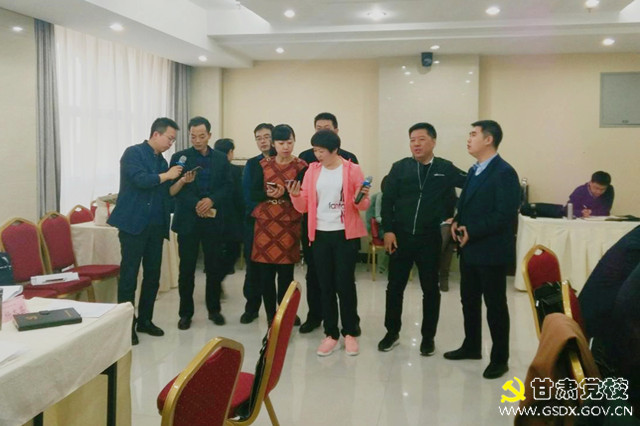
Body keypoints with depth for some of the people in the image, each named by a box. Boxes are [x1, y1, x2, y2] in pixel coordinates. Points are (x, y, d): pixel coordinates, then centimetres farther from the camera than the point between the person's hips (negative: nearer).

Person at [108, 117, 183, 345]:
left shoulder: (162, 161, 16)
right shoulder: (133, 153, -5)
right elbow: (139, 179, -20)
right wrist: (166, 175, -11)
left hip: (156, 226, 7)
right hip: (133, 224, -7)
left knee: (153, 275, 9)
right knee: (129, 275, -2)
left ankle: (145, 320, 21)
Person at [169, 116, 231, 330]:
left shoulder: (221, 158, 9)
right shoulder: (179, 157, 4)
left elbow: (227, 187, 4)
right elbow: (174, 189, -2)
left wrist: (211, 200, -12)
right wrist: (196, 204, -15)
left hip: (213, 220, 2)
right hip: (188, 220, -1)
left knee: (214, 267, 6)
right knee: (186, 268, 2)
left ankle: (214, 309, 21)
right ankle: (185, 313, 13)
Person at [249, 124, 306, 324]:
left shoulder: (301, 167, 0)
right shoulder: (262, 165, 7)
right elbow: (254, 194, 1)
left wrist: (284, 193, -23)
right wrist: (269, 194, -19)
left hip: (289, 225, -2)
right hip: (265, 223, 2)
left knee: (286, 272, 1)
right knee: (265, 272, 2)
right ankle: (270, 315, 14)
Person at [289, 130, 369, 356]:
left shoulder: (352, 170, -3)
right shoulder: (312, 170, 6)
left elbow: (362, 205, -1)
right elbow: (304, 206, 4)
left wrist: (361, 199, -23)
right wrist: (295, 195, -15)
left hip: (345, 234, -3)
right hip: (320, 234, 3)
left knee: (345, 284, 1)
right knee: (325, 286, 7)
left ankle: (350, 333, 17)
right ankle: (331, 334, 17)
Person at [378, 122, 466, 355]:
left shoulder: (445, 169, -1)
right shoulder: (400, 167, 0)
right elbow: (387, 200, -1)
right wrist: (388, 230, -8)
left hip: (429, 239, 0)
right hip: (400, 236, 1)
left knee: (430, 289, 8)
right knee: (395, 286, 9)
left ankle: (428, 336, 23)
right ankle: (392, 332, 25)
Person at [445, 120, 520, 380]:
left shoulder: (503, 172, -16)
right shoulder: (474, 171, 13)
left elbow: (505, 215, -22)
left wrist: (472, 231, -19)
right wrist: (457, 222, 1)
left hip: (491, 251, -9)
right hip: (469, 249, 9)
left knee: (495, 305, 3)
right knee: (469, 300, 18)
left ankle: (500, 359, 16)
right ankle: (471, 347, 34)